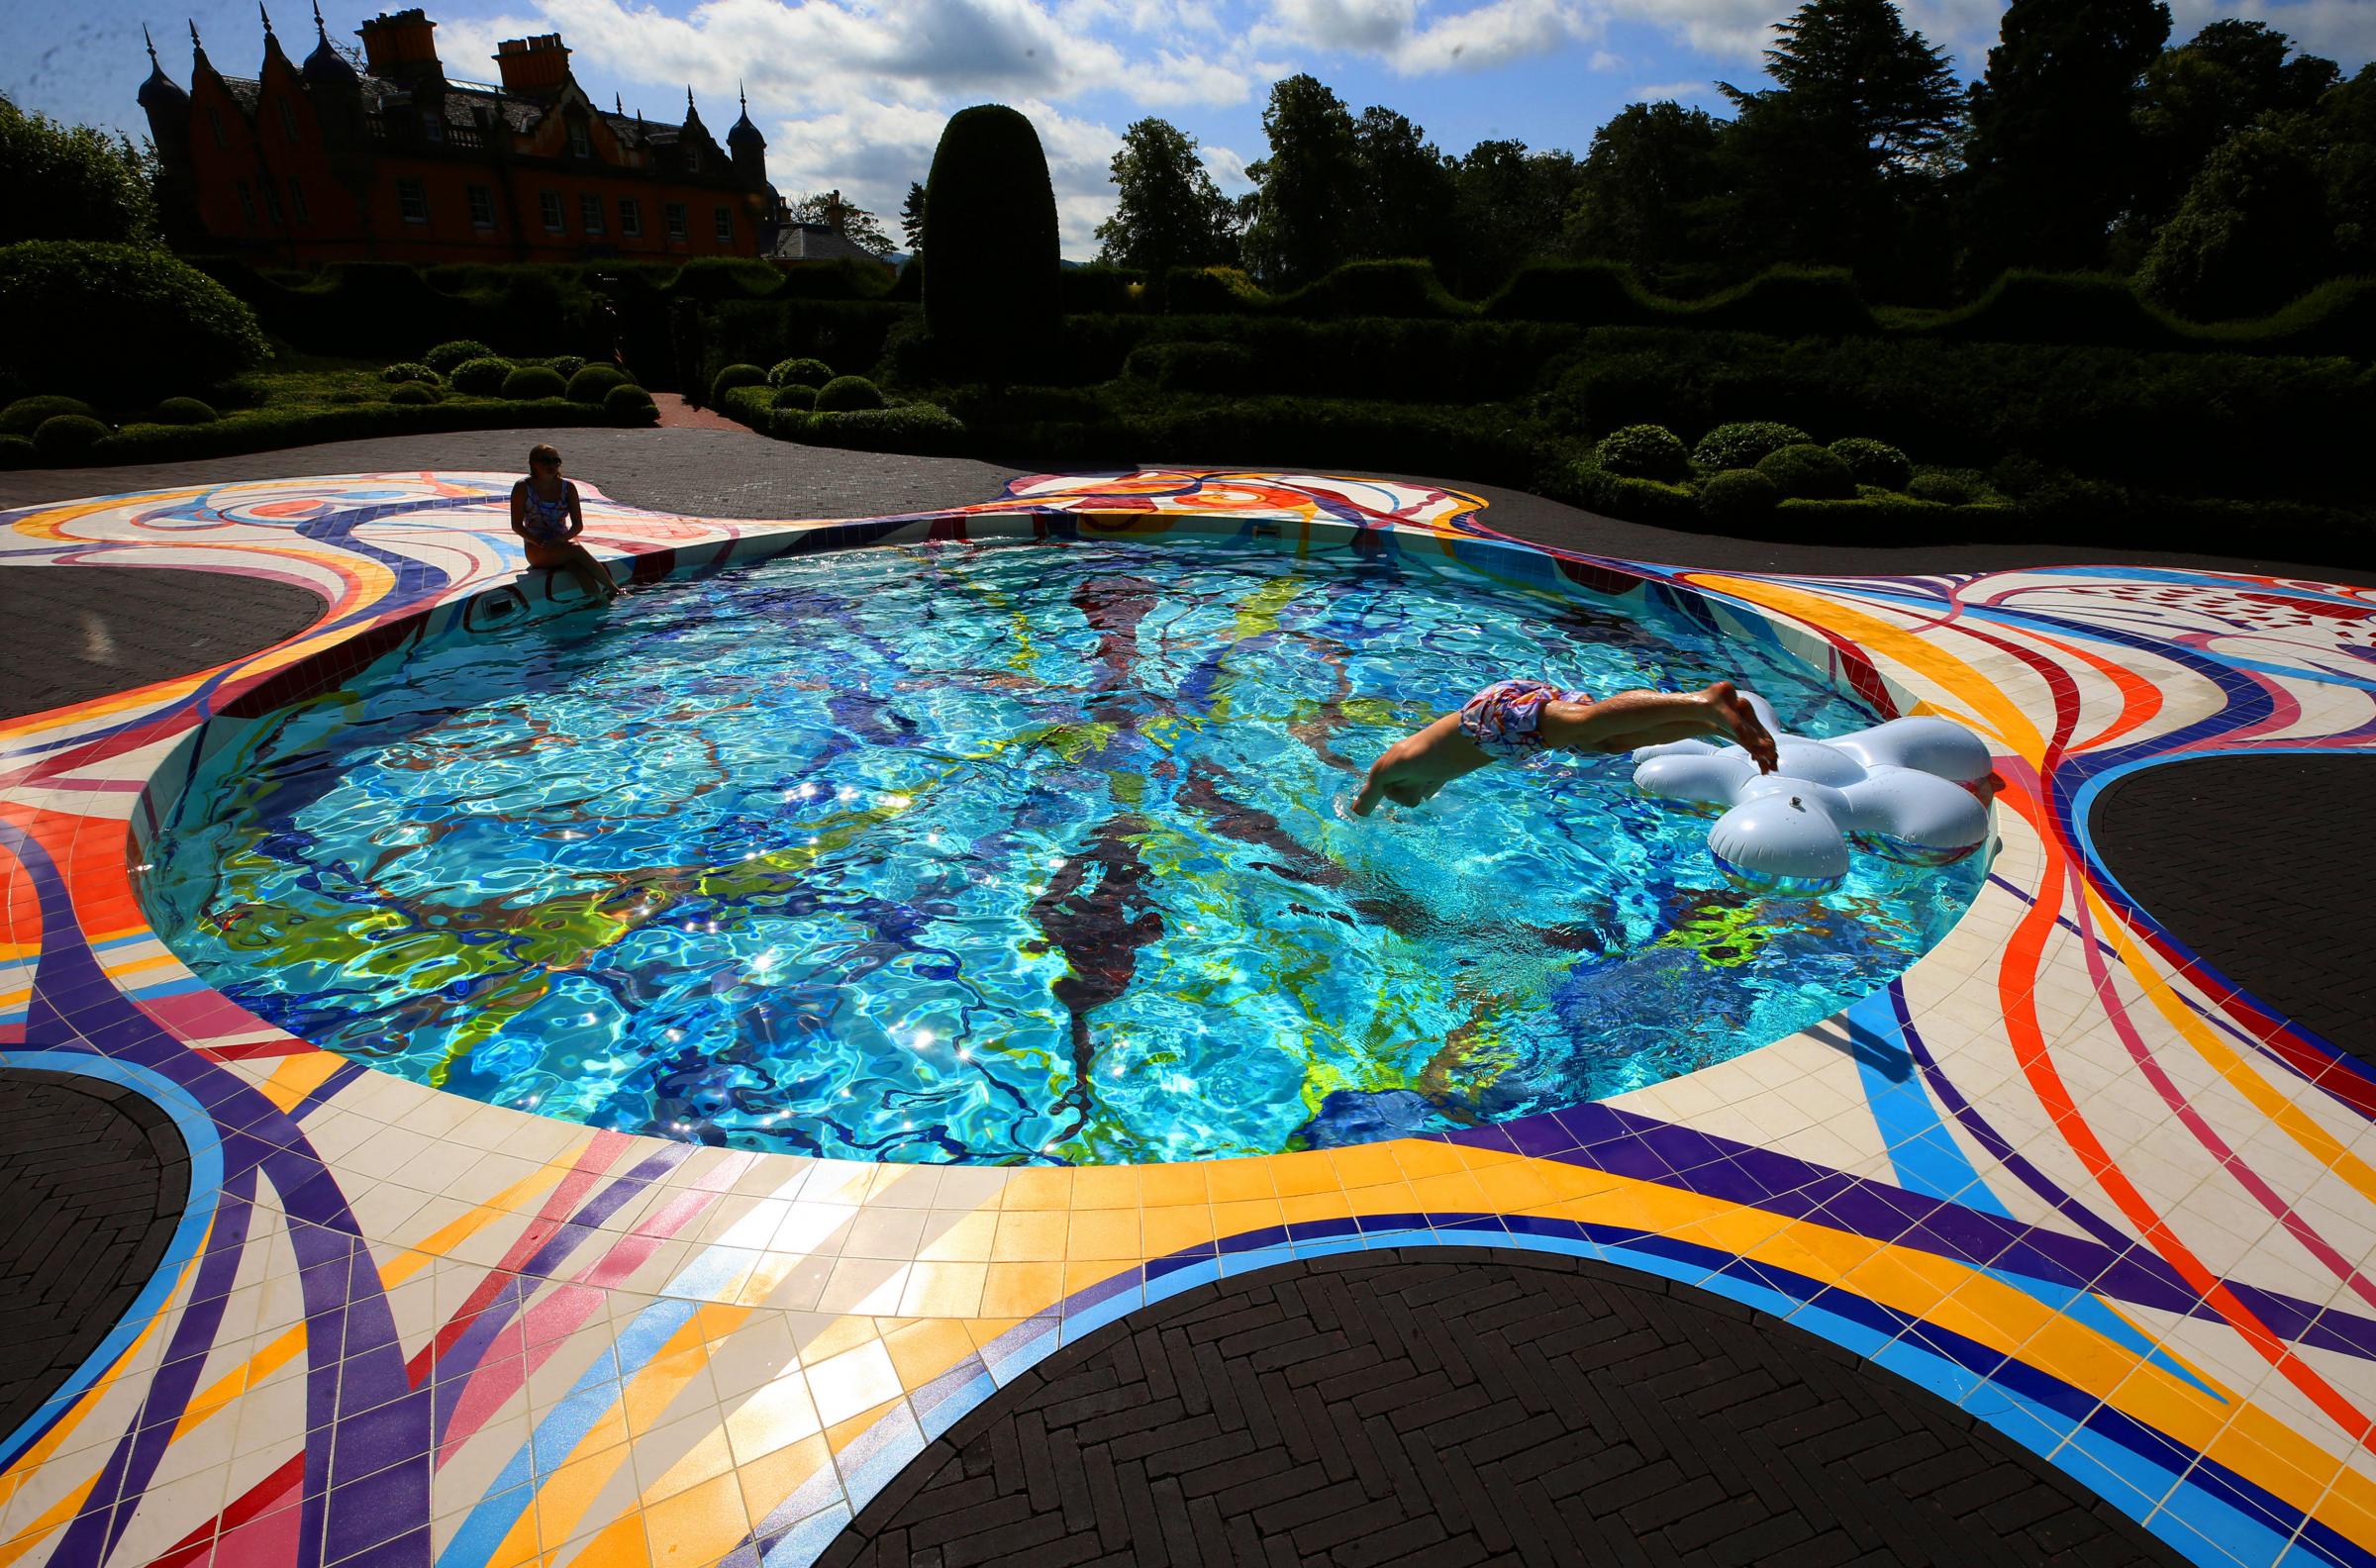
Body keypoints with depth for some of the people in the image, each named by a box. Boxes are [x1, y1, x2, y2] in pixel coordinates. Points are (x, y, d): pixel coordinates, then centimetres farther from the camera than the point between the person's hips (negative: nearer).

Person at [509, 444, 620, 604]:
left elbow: (578, 525, -1)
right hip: (537, 551, -2)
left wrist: (561, 539, -20)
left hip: (562, 544, 3)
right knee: (576, 549, -32)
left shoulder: (568, 488, 3)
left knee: (578, 566, -33)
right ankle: (612, 588, -35)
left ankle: (600, 601, -47)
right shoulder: (522, 489, -3)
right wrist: (540, 542, -20)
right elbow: (517, 526, -4)